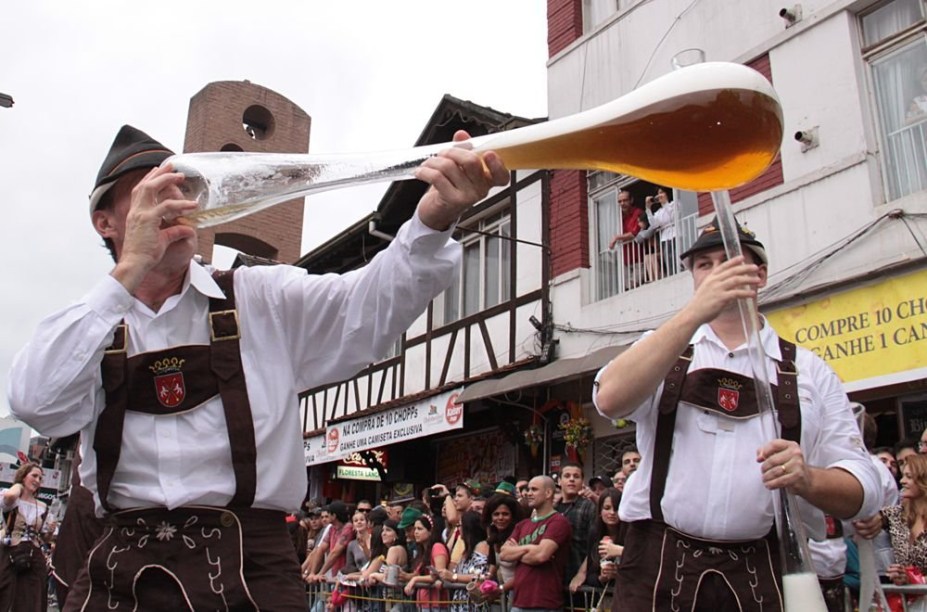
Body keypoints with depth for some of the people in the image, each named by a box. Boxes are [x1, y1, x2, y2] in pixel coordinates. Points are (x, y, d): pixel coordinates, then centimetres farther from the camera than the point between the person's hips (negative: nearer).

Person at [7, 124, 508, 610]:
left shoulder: (261, 301, 4)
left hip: (250, 564, -1)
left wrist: (434, 217, -31)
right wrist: (131, 270, -17)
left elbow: (368, 304, -12)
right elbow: (37, 405, -12)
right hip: (122, 565, 2)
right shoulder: (90, 324, 7)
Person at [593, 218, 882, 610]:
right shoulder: (662, 351, 8)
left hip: (768, 578, 1)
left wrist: (806, 479, -21)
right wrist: (694, 313, -20)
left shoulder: (809, 371, 8)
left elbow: (862, 491, 2)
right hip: (661, 572, 0)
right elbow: (609, 400, -14)